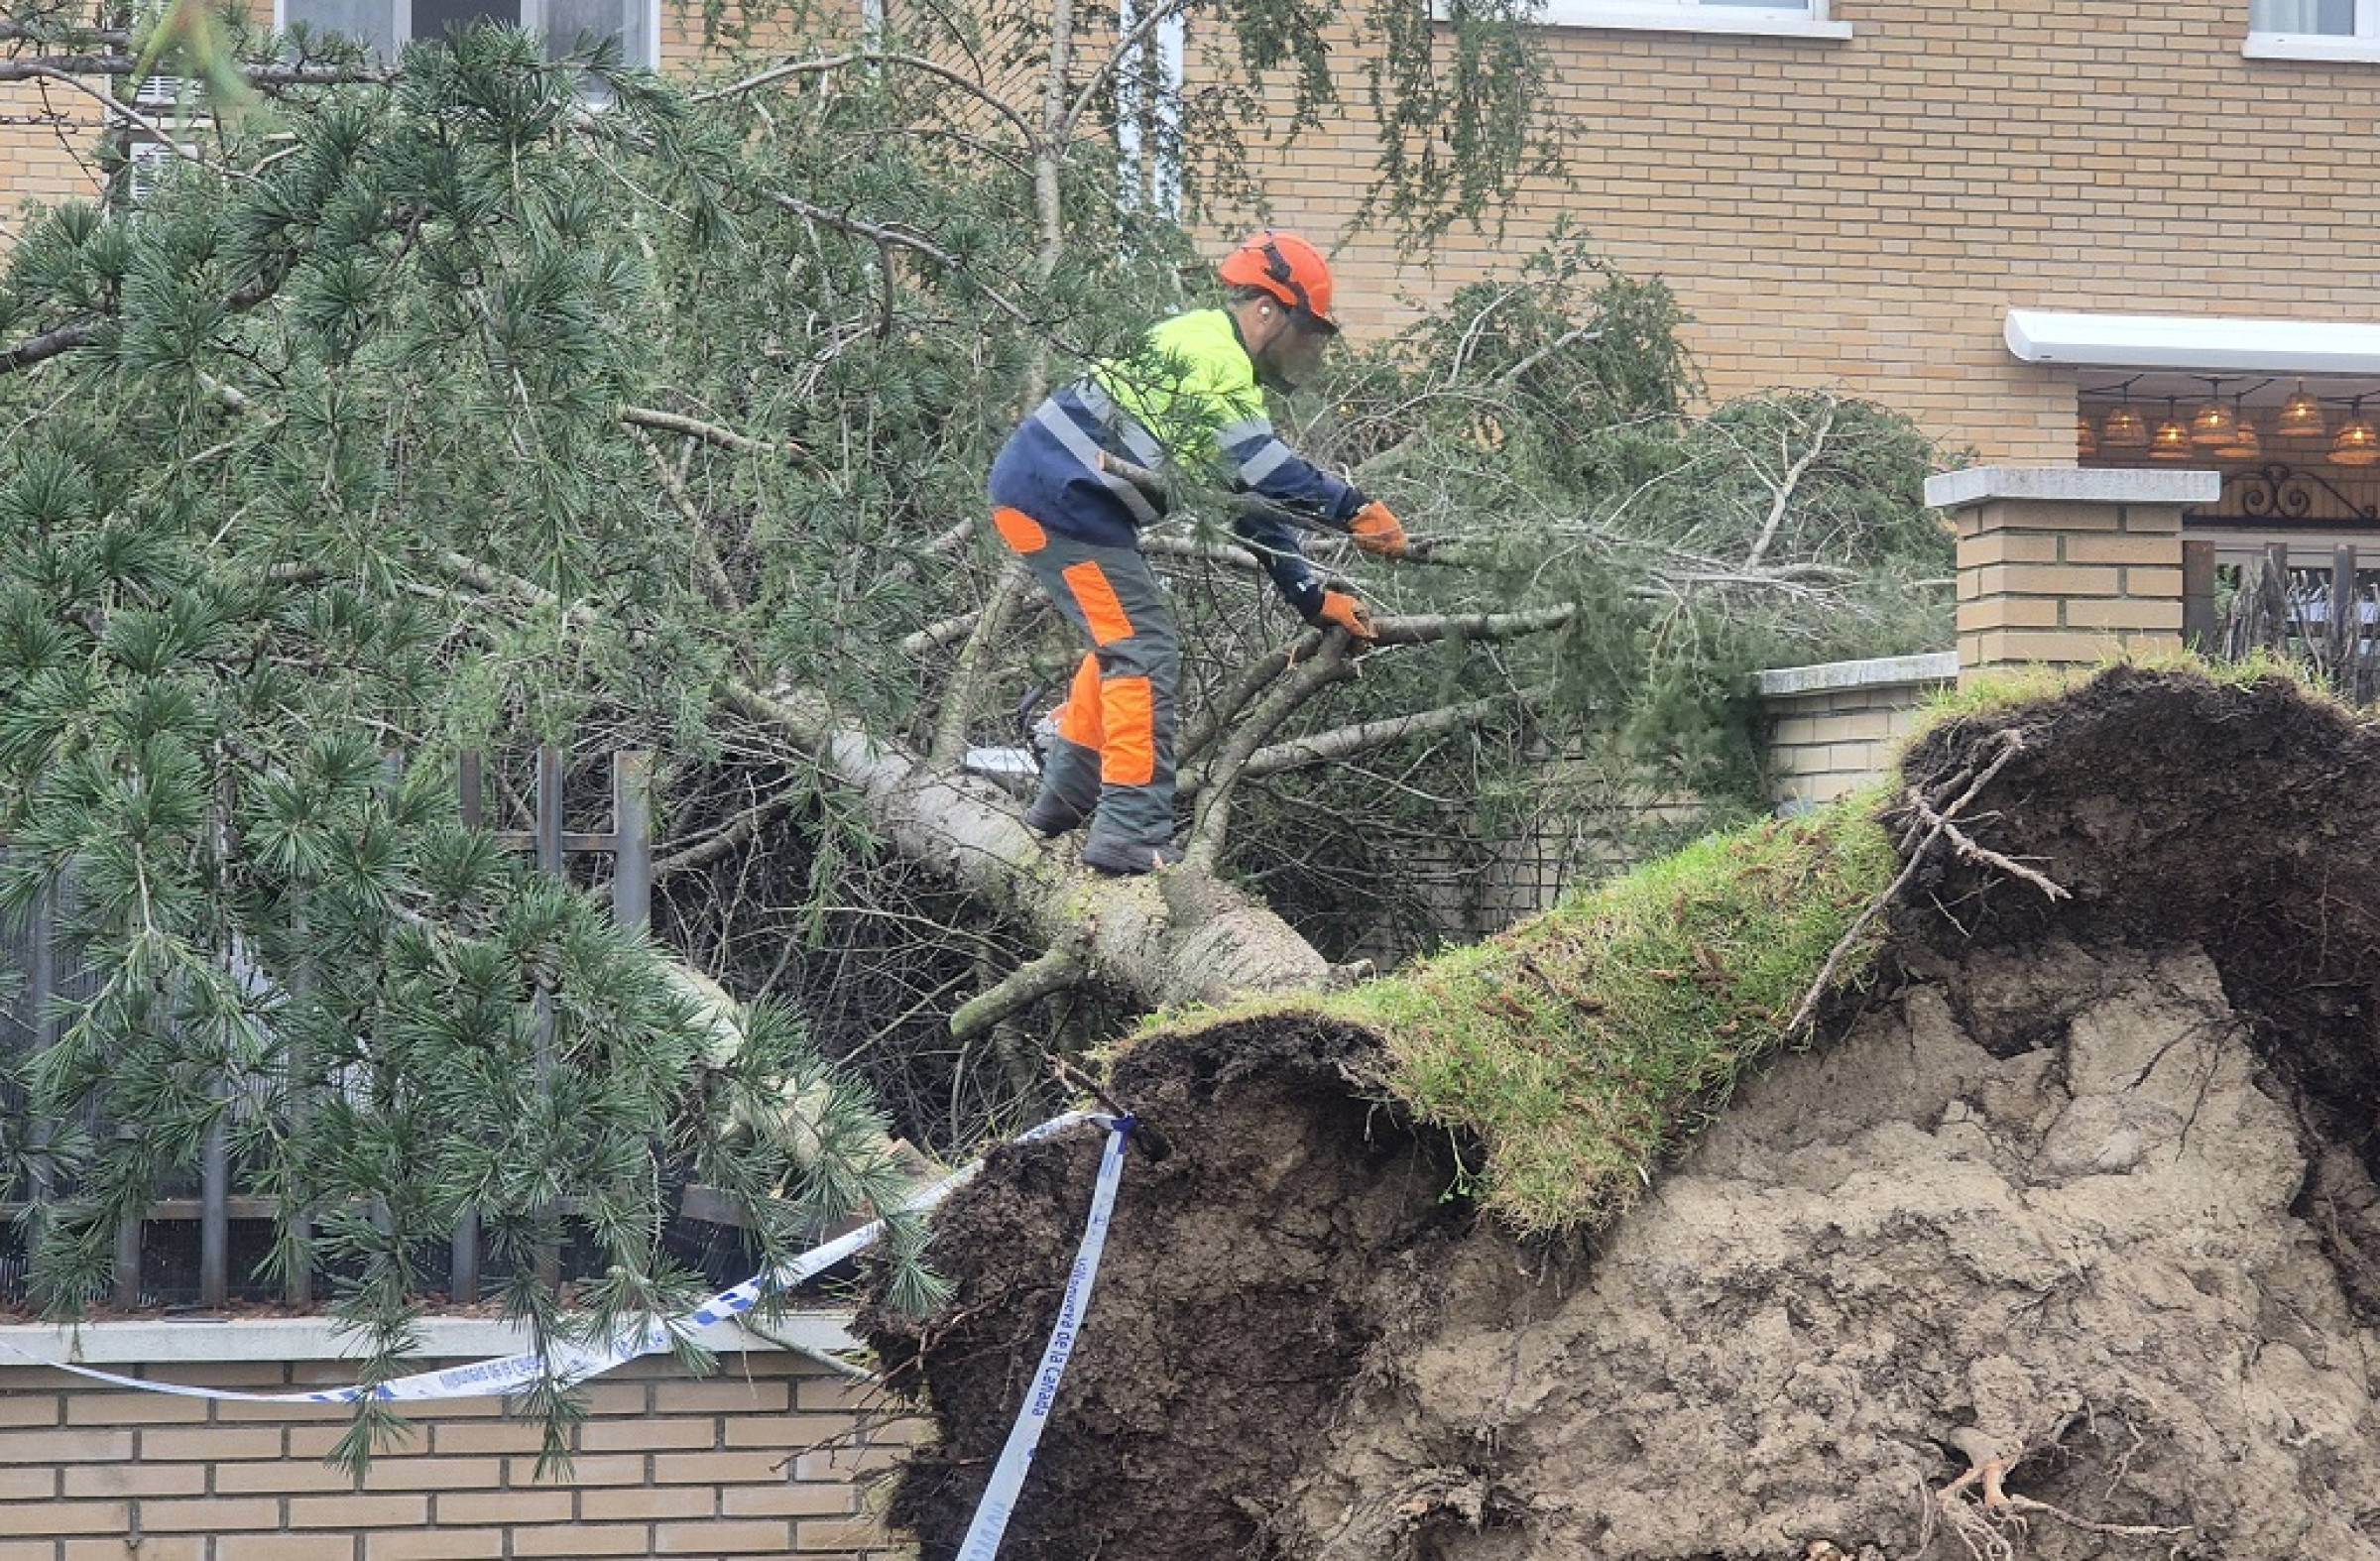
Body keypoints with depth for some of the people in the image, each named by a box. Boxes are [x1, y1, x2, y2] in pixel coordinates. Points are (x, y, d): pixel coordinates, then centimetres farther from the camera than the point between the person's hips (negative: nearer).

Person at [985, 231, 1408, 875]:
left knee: (1123, 638, 23)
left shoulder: (1236, 380, 20)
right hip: (1059, 498, -11)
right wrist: (1355, 510, -18)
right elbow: (1266, 468, -23)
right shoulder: (1211, 346, -12)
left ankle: (1065, 799, 30)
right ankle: (1131, 833, -13)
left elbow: (1260, 502, 20)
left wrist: (1314, 598, 15)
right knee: (1145, 651, -11)